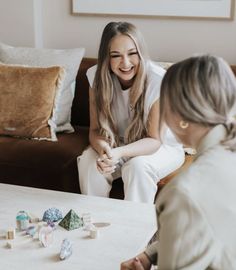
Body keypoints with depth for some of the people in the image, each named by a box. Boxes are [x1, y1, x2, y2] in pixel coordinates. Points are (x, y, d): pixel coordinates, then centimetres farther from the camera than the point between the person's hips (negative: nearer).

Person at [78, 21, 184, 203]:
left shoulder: (158, 80, -26)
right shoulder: (98, 76, -15)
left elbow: (154, 140, -22)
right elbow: (95, 129, -11)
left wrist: (119, 153, -40)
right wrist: (103, 149, -36)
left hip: (162, 146, -3)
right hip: (118, 145, 3)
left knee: (137, 167, -33)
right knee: (88, 161, -24)